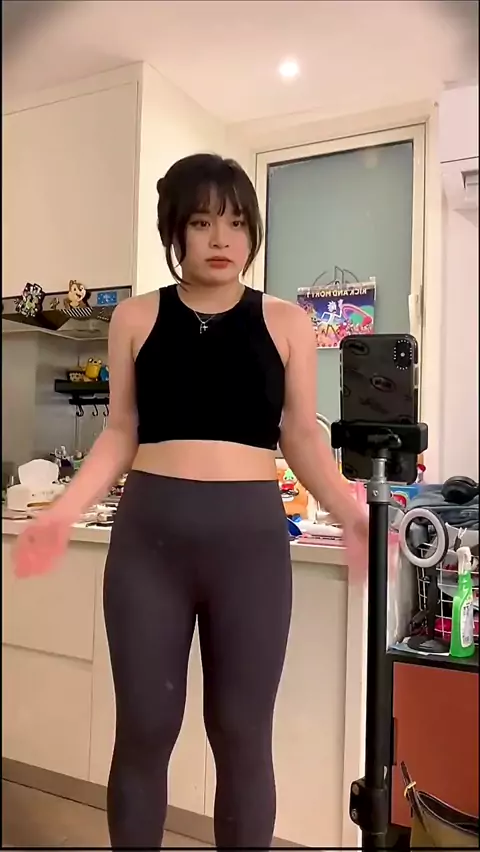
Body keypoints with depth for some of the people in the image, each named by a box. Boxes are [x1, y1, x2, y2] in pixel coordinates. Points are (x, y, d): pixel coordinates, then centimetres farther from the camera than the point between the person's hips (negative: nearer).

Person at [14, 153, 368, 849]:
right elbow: (121, 433, 9)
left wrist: (353, 515, -6)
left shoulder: (286, 323, 5)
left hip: (251, 536, 0)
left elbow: (303, 437, 7)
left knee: (242, 735, 9)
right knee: (144, 729, 11)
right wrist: (65, 510, -3)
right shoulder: (135, 319, 7)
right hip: (148, 534, 1)